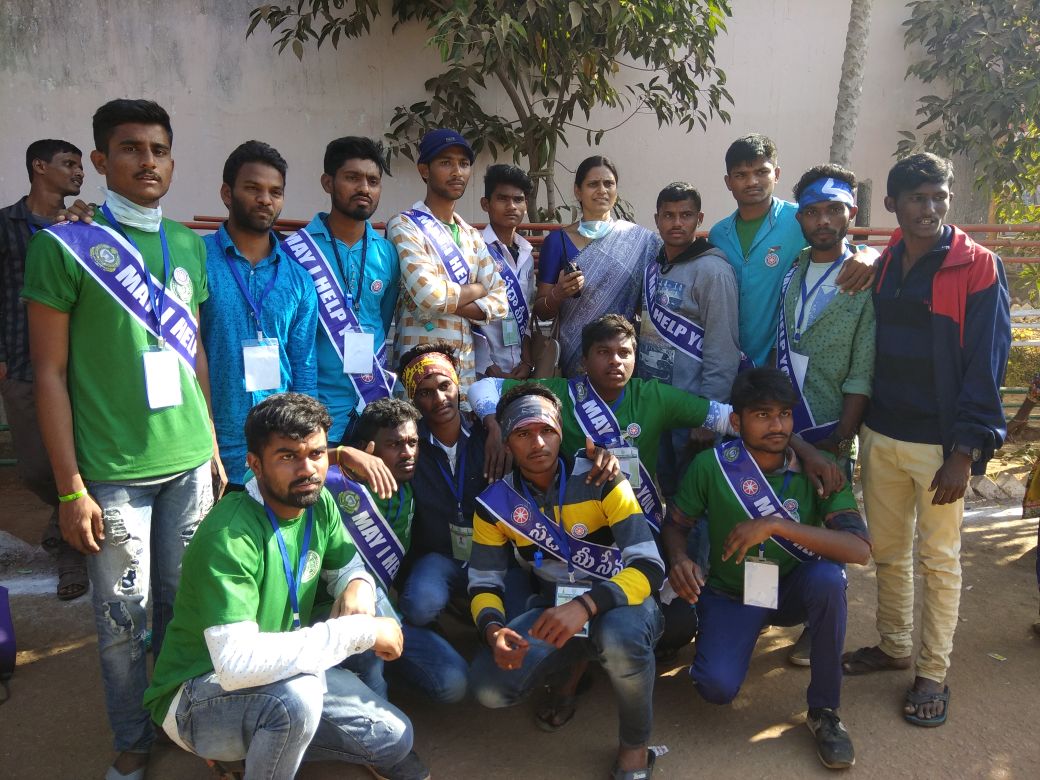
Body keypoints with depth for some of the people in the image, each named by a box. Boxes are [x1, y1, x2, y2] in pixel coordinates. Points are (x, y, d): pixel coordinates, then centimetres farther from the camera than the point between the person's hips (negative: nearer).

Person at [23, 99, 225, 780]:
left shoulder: (188, 246, 8)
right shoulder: (63, 246, -6)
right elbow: (50, 373, -6)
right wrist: (71, 489, -9)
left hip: (190, 462, 4)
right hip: (113, 471, -4)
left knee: (183, 602, 14)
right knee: (123, 617, 8)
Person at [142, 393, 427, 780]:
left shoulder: (319, 504, -7)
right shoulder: (229, 536, -30)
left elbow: (346, 567, 10)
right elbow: (237, 664, -39)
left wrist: (358, 585, -17)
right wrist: (361, 631, -34)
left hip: (283, 671, 7)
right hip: (196, 694, -7)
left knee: (395, 739, -1)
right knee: (296, 694, -37)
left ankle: (259, 746, 16)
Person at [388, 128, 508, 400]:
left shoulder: (472, 236, 15)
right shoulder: (404, 226, -6)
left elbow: (499, 302, 6)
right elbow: (429, 296, -20)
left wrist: (452, 304, -11)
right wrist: (476, 289, -1)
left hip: (467, 369, 6)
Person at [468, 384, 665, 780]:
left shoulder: (601, 481, -17)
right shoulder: (494, 504, -7)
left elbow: (650, 567, -23)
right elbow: (484, 584, -1)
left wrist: (585, 605, -39)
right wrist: (493, 629, -24)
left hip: (619, 600, -3)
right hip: (557, 608, 3)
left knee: (619, 638, -40)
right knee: (488, 688, -19)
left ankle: (634, 746, -8)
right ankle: (574, 661, 13)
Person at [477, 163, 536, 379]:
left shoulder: (526, 255, 10)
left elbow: (526, 315, 13)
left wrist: (527, 362, 2)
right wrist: (488, 369, -12)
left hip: (520, 371, 5)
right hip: (483, 371, -5)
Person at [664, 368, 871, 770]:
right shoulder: (709, 466, -16)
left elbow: (860, 549, -27)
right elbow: (676, 525, -3)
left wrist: (775, 525, -36)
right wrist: (678, 560, -26)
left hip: (793, 589, 0)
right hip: (730, 594, 0)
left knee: (828, 577, -34)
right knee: (718, 688, -22)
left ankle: (824, 710, -13)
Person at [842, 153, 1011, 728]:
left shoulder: (978, 267, -8)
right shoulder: (881, 267, 7)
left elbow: (985, 365, -11)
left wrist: (964, 453, -15)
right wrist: (857, 423, 6)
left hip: (940, 443, -5)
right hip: (881, 436, 5)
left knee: (938, 558, 7)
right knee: (886, 550, 15)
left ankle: (933, 674, 22)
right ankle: (893, 646, 34)